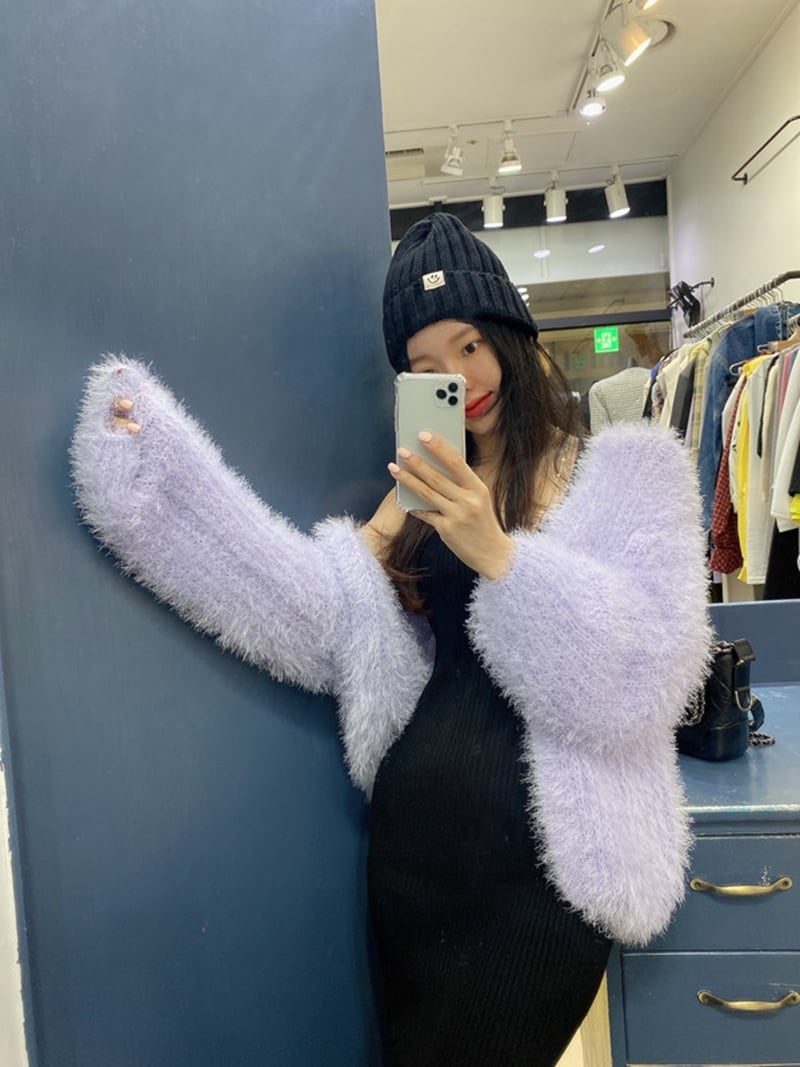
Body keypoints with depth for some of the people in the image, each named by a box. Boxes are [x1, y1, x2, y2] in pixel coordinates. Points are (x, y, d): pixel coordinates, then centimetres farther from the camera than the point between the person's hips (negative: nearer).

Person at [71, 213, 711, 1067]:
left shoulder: (624, 470, -3)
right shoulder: (428, 492, 10)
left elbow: (644, 674, -15)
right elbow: (318, 610, -6)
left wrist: (498, 556, -26)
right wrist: (150, 462, -10)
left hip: (541, 860, -4)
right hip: (413, 835, 5)